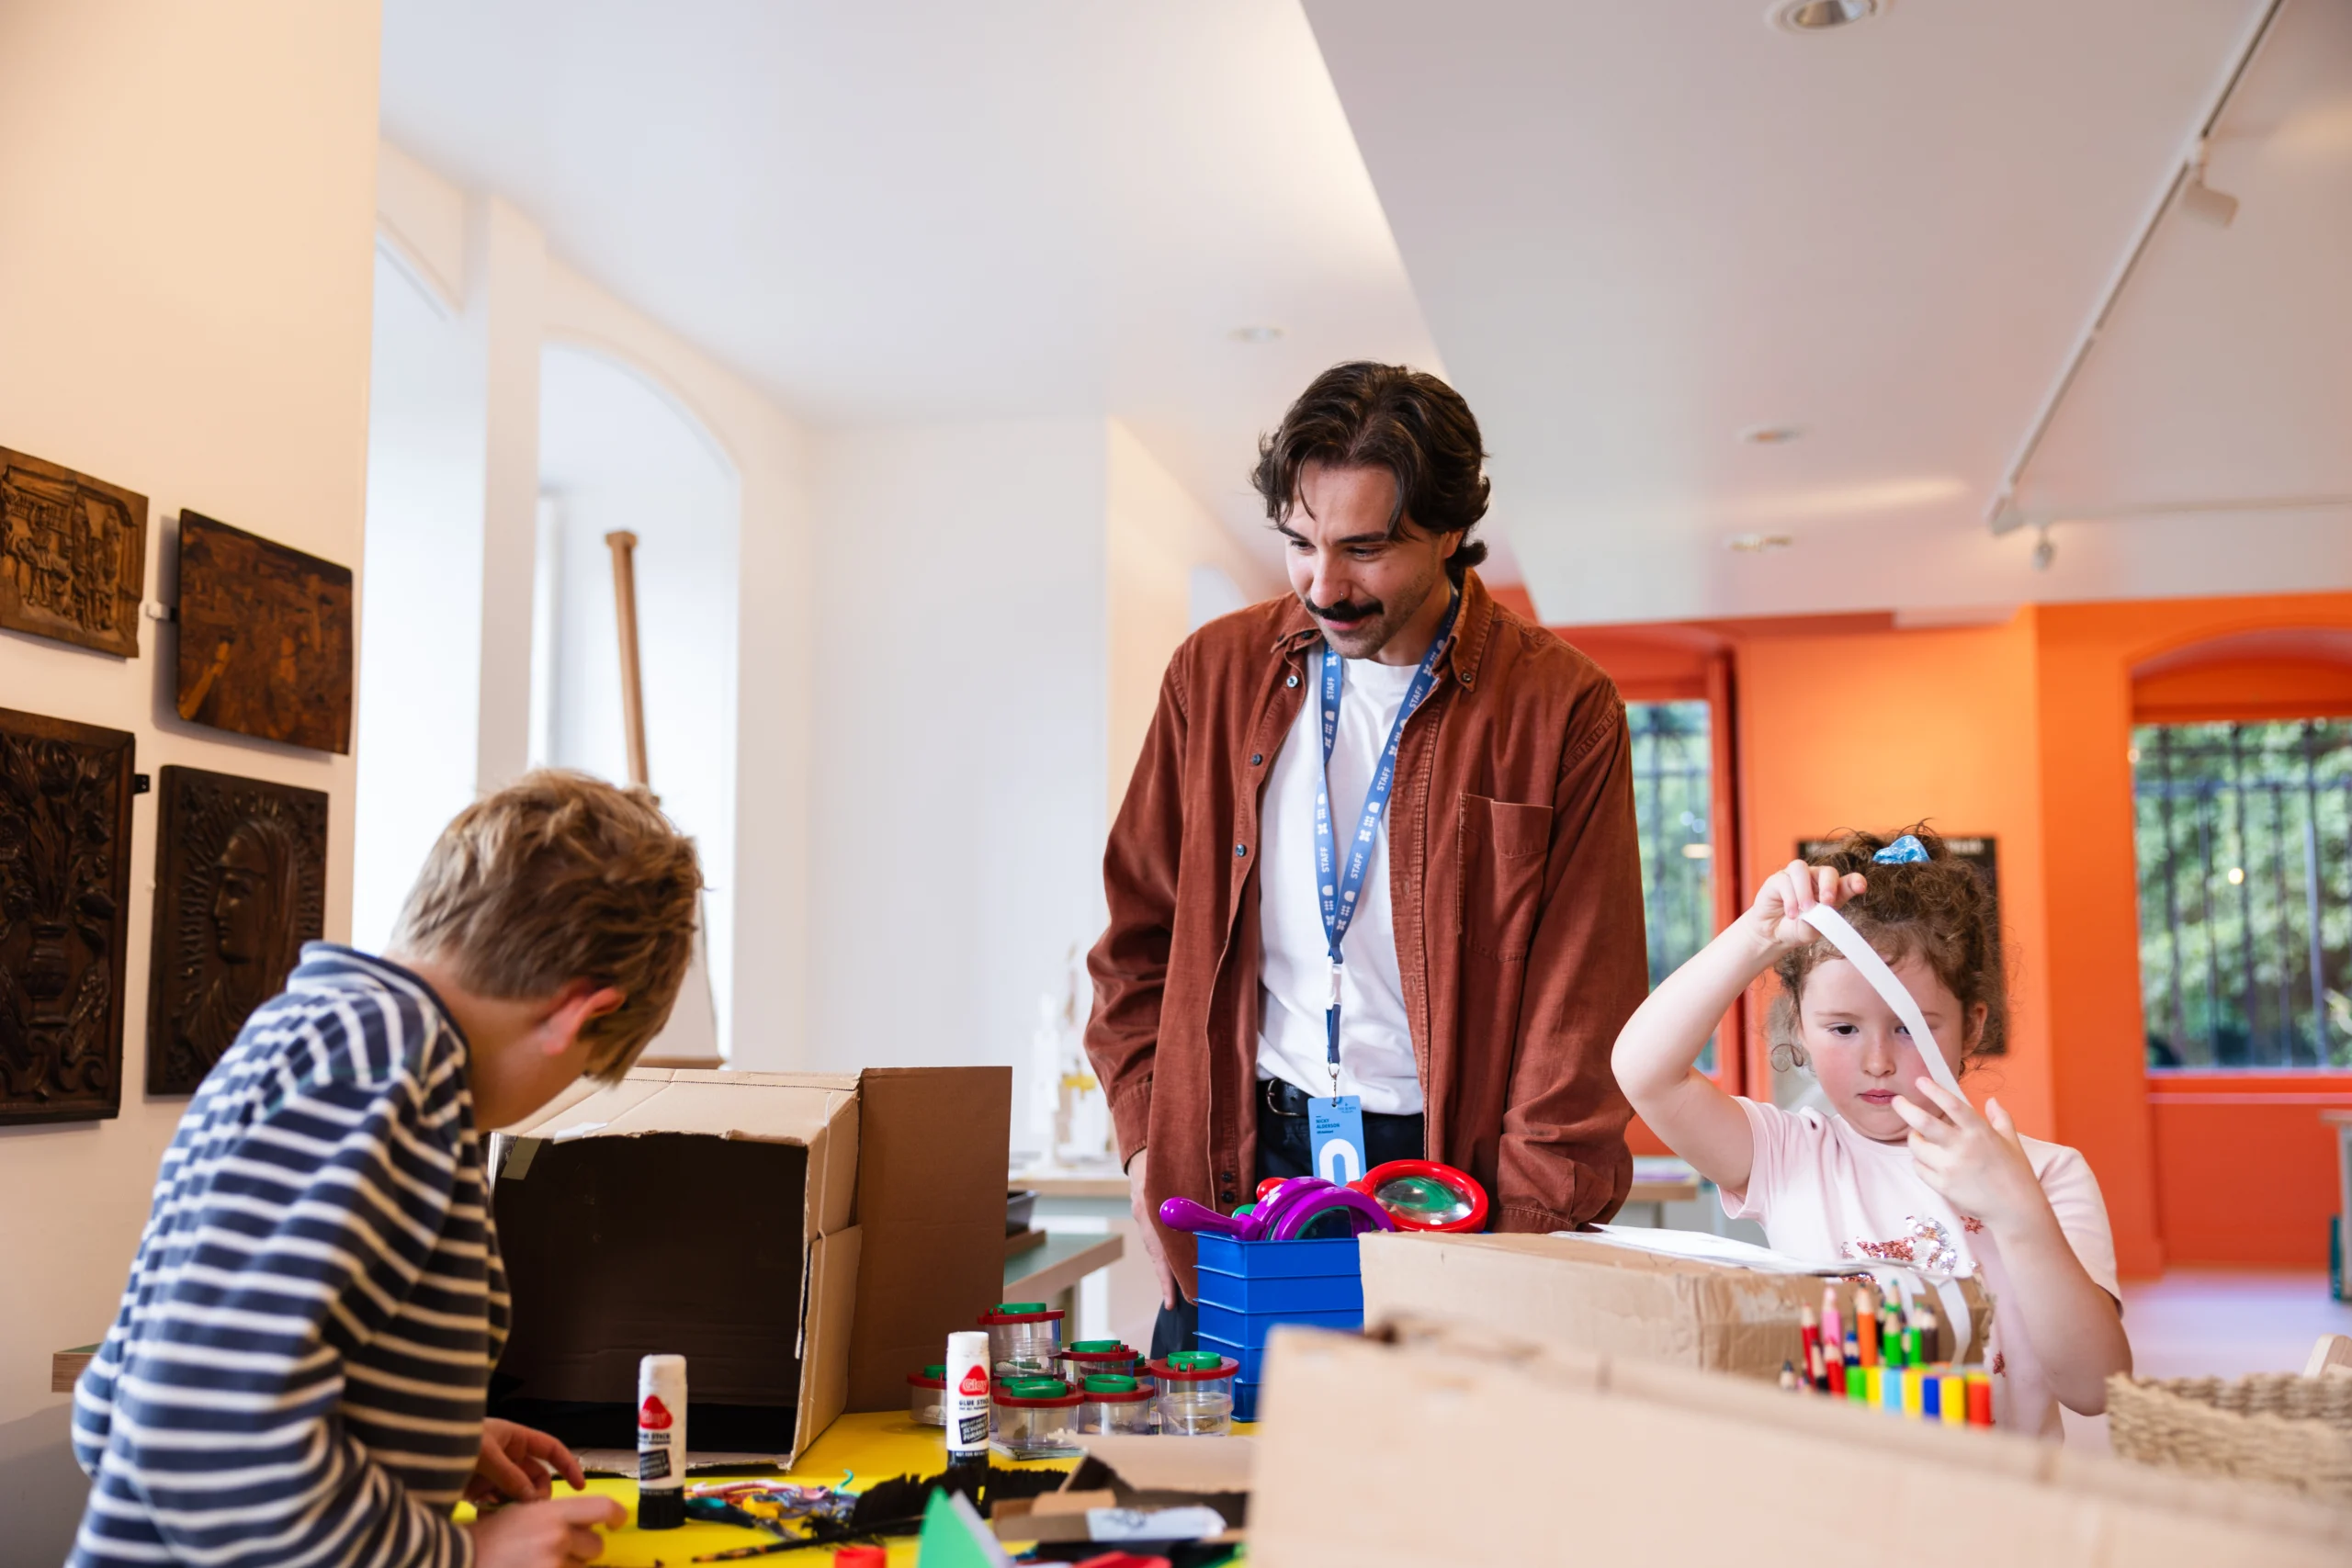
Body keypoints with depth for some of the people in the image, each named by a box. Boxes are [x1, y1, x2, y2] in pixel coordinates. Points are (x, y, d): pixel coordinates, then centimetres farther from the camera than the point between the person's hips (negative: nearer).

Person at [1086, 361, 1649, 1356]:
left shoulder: (1561, 709, -4)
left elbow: (1583, 1000, -5)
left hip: (1453, 1168, -2)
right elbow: (1140, 930, 13)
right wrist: (1148, 1142, 3)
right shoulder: (1217, 672, 5)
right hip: (1241, 1162, 3)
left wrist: (1529, 1234, -12)